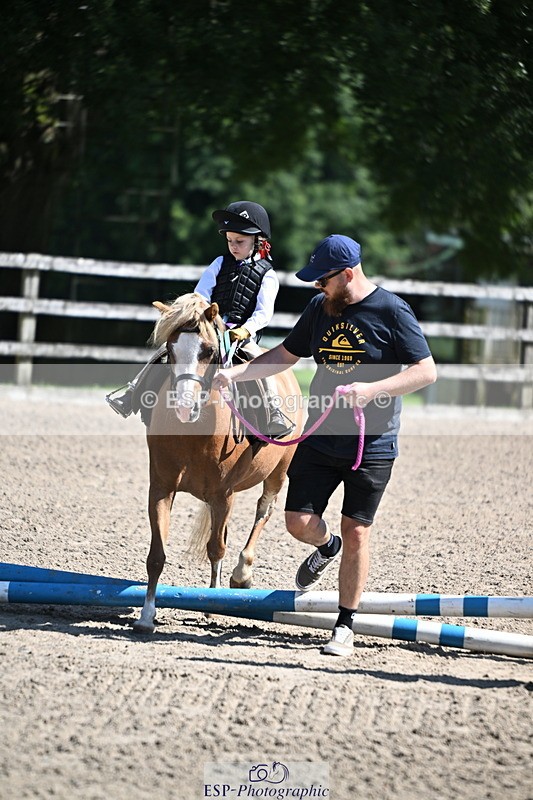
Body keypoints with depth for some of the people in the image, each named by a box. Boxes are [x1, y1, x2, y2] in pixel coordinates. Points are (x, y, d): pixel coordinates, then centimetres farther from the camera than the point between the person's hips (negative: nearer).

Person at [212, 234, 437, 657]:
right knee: (299, 521, -2)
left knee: (356, 533, -1)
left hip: (372, 445, -5)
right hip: (320, 439, 5)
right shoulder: (320, 308, 7)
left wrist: (371, 389, -24)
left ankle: (345, 626, 11)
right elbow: (285, 355, 18)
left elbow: (426, 371, -12)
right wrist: (235, 373, 5)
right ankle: (327, 547, 35)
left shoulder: (391, 311, -10)